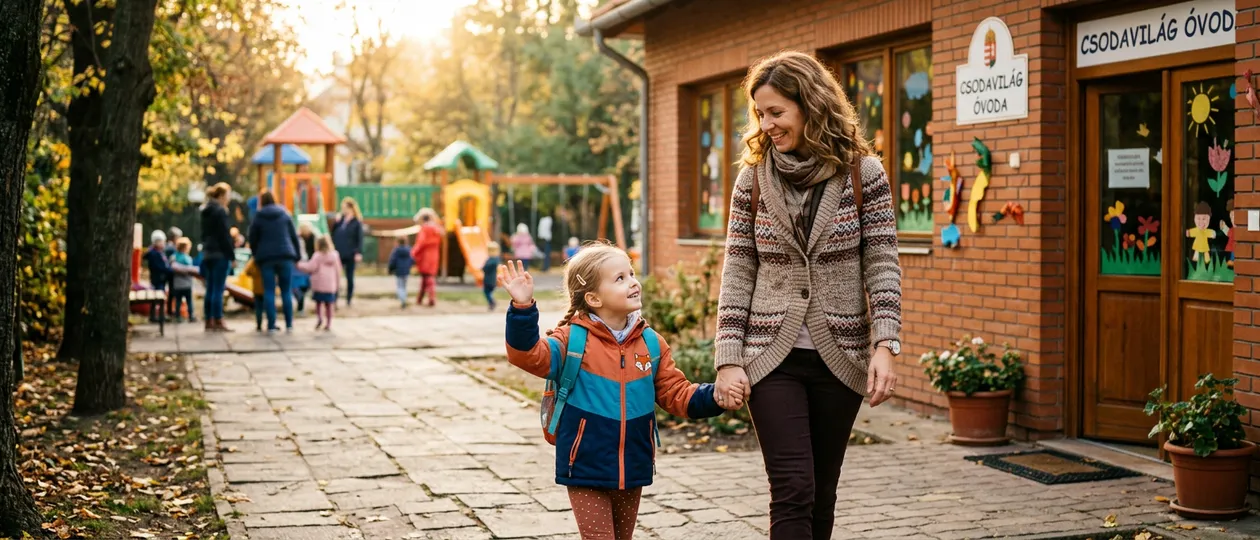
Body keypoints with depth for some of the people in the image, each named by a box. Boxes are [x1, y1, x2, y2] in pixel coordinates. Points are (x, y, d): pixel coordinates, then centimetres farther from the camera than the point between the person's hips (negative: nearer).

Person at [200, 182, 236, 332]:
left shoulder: (205, 211, 15)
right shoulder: (220, 211, -12)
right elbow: (224, 236, -15)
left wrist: (205, 248, 20)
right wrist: (231, 256, -13)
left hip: (207, 254, 9)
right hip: (220, 254, -9)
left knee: (210, 290, 10)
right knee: (218, 289, -8)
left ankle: (209, 321, 11)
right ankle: (218, 322, -8)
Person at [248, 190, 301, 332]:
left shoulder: (258, 218, 4)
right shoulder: (285, 214, 7)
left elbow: (252, 240, 5)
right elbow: (294, 236, 7)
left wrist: (256, 255, 19)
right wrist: (296, 256, 13)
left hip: (266, 258, -1)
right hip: (285, 256, 1)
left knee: (269, 292, 1)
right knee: (286, 291, 6)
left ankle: (271, 324, -4)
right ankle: (289, 324, 3)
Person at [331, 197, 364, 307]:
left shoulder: (357, 222, -5)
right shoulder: (340, 219, 8)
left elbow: (360, 238, -8)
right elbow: (333, 234, 10)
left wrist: (359, 253, -16)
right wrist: (336, 222, -4)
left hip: (350, 254, -4)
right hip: (338, 253, 4)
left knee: (349, 278, 6)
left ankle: (348, 301, 15)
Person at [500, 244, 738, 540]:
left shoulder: (651, 343, 3)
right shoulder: (573, 339, -9)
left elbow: (677, 394, 6)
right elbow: (529, 355, -22)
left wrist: (714, 397, -11)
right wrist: (523, 308, -36)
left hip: (632, 472, 5)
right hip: (587, 471, -5)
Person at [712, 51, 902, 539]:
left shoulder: (862, 172, -2)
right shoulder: (753, 177, 2)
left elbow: (882, 266, -3)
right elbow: (737, 275, 2)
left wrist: (885, 346, -14)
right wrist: (728, 359, -5)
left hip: (840, 355, 0)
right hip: (771, 355, 0)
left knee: (821, 492, 10)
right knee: (793, 490, -8)